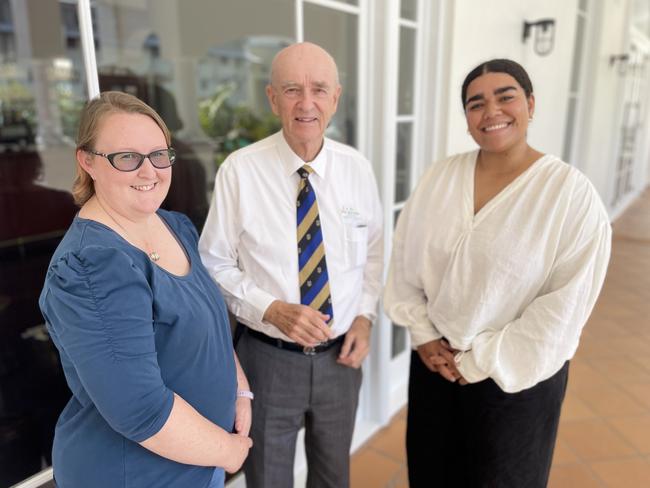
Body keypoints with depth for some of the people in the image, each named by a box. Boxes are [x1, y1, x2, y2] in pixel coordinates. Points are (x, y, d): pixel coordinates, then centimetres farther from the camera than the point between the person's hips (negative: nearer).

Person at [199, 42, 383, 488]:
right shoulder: (240, 170, -14)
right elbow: (216, 264, -8)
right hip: (269, 357, -3)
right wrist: (270, 309, -21)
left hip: (340, 355, 3)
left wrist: (365, 316, -5)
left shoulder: (358, 168, -4)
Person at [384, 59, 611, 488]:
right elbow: (406, 261, 2)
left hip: (515, 376, -3)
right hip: (434, 359, 4)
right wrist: (423, 334, -3)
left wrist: (482, 363, -13)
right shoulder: (441, 176, -3)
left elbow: (564, 307, -16)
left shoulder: (573, 194, -15)